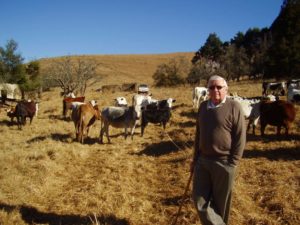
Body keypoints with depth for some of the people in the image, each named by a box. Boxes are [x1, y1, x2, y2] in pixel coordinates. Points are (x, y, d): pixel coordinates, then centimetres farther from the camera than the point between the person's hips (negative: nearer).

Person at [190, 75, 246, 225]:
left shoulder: (234, 107, -9)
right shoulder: (203, 106, 8)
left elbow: (240, 138, -10)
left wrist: (232, 164, -12)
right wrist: (195, 158, 15)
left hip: (223, 163, -5)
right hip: (202, 160, 6)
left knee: (220, 203, 9)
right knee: (199, 200, 5)